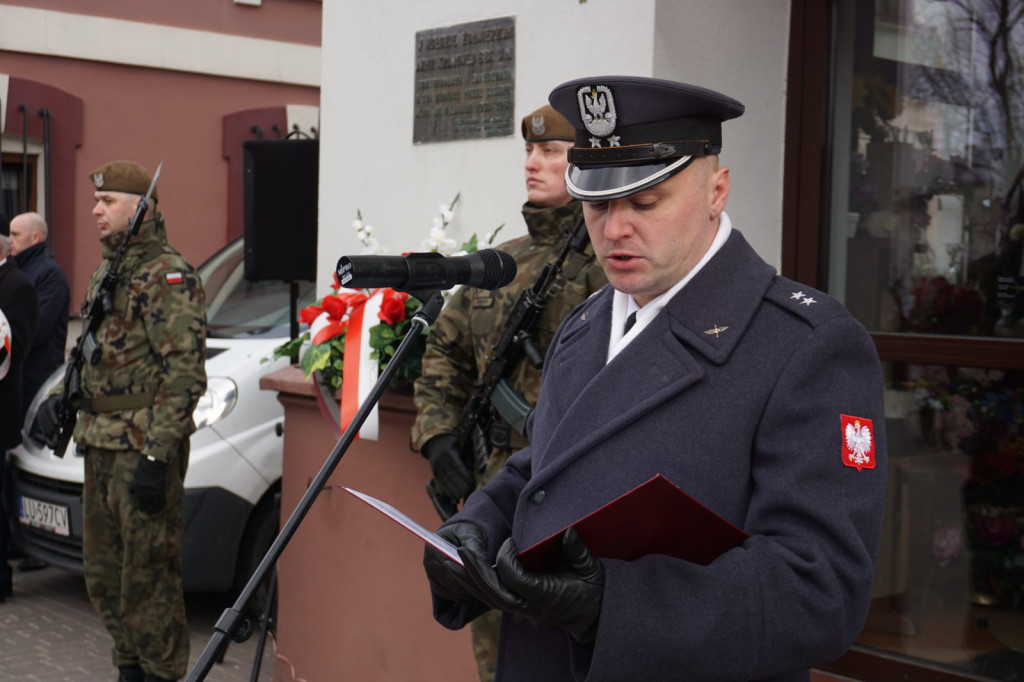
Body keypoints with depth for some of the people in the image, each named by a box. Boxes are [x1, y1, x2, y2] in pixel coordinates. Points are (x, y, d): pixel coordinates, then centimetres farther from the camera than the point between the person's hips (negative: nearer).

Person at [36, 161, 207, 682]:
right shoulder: (105, 273, 17)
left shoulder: (168, 276, -13)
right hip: (99, 447, 10)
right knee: (104, 573, 16)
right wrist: (64, 399, 16)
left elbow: (185, 371, -19)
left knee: (148, 578, -4)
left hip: (143, 449, -9)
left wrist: (157, 454, -23)